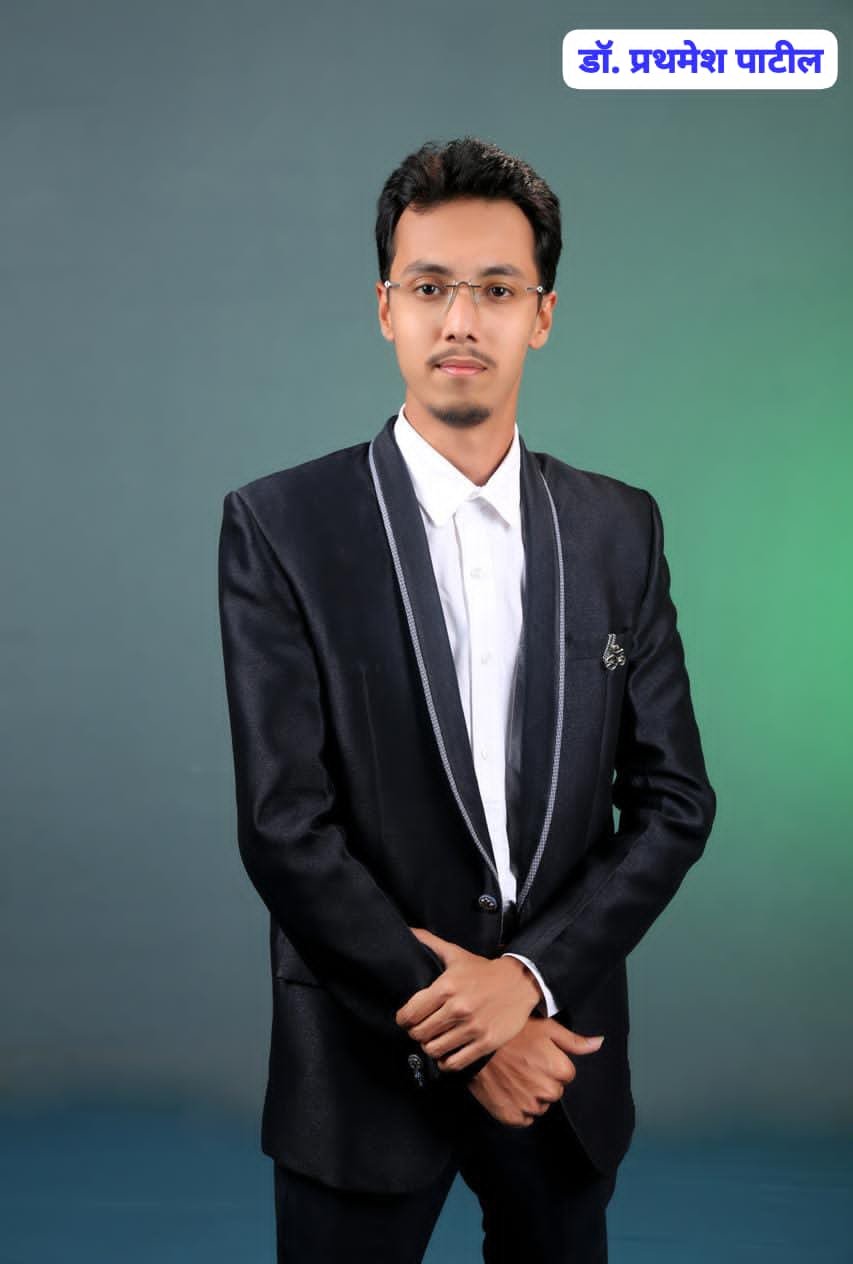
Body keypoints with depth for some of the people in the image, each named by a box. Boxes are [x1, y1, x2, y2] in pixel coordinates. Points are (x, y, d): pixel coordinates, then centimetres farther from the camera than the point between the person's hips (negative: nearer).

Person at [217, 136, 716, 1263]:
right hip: (366, 1069, -3)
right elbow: (283, 826, -13)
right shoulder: (281, 526, -9)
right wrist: (459, 1028, -13)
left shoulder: (620, 528, 1)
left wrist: (528, 974, -12)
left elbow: (675, 799, 0)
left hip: (560, 1053, 3)